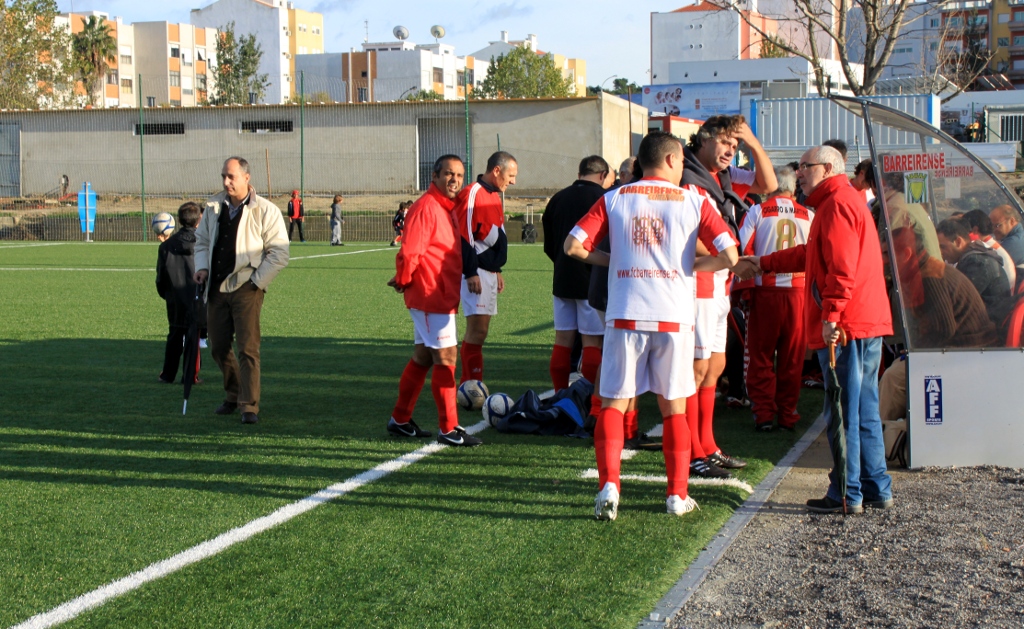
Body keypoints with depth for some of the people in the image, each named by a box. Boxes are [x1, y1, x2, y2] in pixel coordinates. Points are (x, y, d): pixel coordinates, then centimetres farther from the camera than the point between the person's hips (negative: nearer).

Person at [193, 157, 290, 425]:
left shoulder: (265, 211, -7)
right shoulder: (213, 207, 10)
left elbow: (279, 254, -7)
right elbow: (202, 239, 23)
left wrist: (256, 282, -10)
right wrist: (202, 267, 6)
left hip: (246, 289, -6)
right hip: (216, 288, 6)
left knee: (247, 348, -10)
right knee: (218, 347, 11)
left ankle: (249, 406, -6)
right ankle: (233, 395, 31)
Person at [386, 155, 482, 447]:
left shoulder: (447, 208, 15)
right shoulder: (426, 207, -16)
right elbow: (409, 252, -20)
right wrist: (403, 280, -6)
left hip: (443, 296, 10)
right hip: (430, 295, -10)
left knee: (423, 356, 15)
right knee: (446, 357, -7)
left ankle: (400, 420, 24)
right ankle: (449, 429, -2)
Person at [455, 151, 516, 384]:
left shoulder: (495, 196, 18)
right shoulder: (473, 194, -13)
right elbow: (464, 235, -19)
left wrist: (497, 271, 24)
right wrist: (471, 273, -21)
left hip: (489, 273, 10)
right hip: (476, 273, -10)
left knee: (479, 331, 10)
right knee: (477, 330, -12)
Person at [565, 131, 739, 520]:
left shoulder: (614, 199, 5)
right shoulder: (693, 203, 3)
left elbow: (573, 246, -2)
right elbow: (729, 256, -5)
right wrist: (688, 266, 12)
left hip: (625, 316, 0)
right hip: (674, 317, 0)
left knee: (613, 404, 8)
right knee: (674, 408, 12)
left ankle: (608, 485, -6)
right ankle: (678, 495, 15)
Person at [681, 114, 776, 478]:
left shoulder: (725, 176, 12)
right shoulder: (688, 180, -14)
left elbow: (768, 184, 16)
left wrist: (753, 143, 5)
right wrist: (729, 257, -16)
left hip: (720, 285, 10)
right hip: (697, 284, -10)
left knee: (715, 366, 15)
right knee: (697, 368, -6)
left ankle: (706, 447, 25)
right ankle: (691, 456, 0)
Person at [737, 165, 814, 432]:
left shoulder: (757, 212, -1)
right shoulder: (809, 216, 3)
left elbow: (742, 250, -6)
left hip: (765, 290, -1)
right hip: (798, 290, 1)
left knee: (761, 356, 7)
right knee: (792, 357, 9)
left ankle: (764, 413, 5)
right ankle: (787, 413, 13)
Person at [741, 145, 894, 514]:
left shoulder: (837, 203, -11)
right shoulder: (841, 202, 23)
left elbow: (842, 265, -22)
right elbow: (810, 255, 34)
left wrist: (831, 313, -24)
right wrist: (765, 263, 37)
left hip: (845, 327, -10)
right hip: (867, 323, 10)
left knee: (843, 413, -5)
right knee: (864, 411, 13)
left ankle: (847, 495, 0)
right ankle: (875, 489, 17)